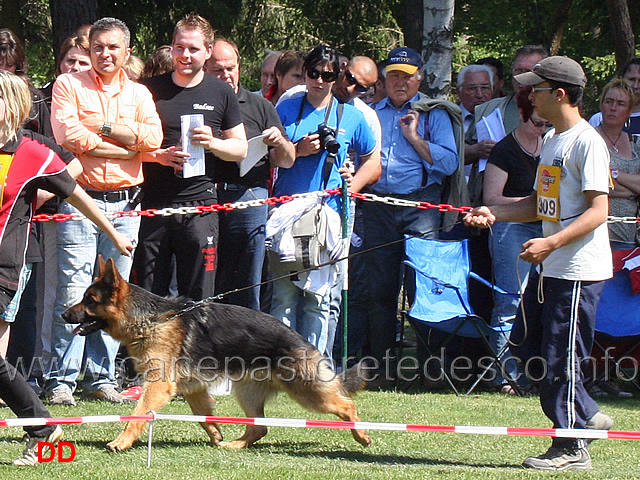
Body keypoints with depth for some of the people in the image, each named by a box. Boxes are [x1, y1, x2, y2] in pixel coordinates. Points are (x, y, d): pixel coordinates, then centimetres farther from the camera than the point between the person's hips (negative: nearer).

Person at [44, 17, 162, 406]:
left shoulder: (139, 94, 14)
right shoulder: (69, 85, 4)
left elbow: (153, 139, -2)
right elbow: (68, 135, -11)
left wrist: (103, 128, -9)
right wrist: (124, 147, -8)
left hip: (125, 203, 4)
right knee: (73, 292, -8)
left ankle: (101, 378, 11)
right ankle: (61, 379, -5)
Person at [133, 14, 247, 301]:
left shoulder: (221, 94, 9)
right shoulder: (150, 89, 8)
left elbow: (241, 149, 13)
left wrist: (213, 143, -8)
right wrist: (158, 155, -10)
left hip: (200, 204, 0)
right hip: (152, 202, 0)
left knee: (198, 299, 0)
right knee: (146, 296, 0)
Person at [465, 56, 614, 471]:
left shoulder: (587, 142, -15)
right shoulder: (551, 140, 15)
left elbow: (598, 210, -20)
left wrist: (552, 242, -28)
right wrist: (493, 213, 11)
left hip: (579, 272, -10)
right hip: (549, 267, 10)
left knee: (560, 359, -5)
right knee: (526, 348, 13)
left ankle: (572, 448, 4)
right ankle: (587, 415, 22)